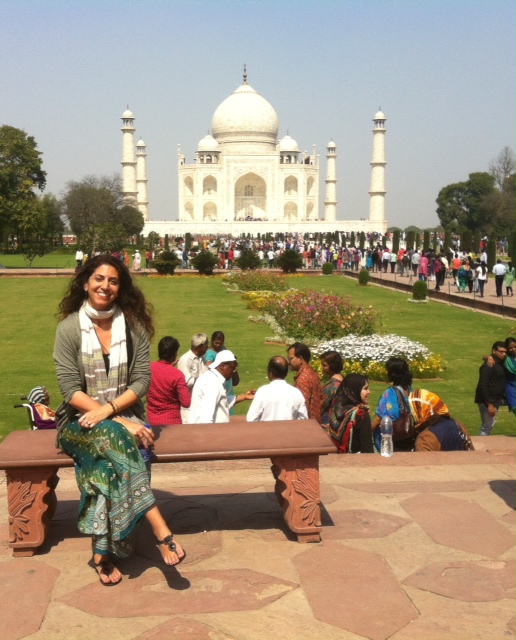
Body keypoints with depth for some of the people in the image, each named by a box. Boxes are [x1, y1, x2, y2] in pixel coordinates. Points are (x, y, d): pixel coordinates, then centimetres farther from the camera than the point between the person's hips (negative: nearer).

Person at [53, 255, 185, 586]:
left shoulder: (134, 326, 2)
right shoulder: (69, 328, -4)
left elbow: (142, 380, -1)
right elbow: (70, 388, -10)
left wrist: (109, 409, -20)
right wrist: (119, 421, -20)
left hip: (124, 414, 2)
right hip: (81, 420, -2)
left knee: (110, 454, -32)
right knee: (115, 439, -35)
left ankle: (103, 552, -26)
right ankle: (161, 530, -34)